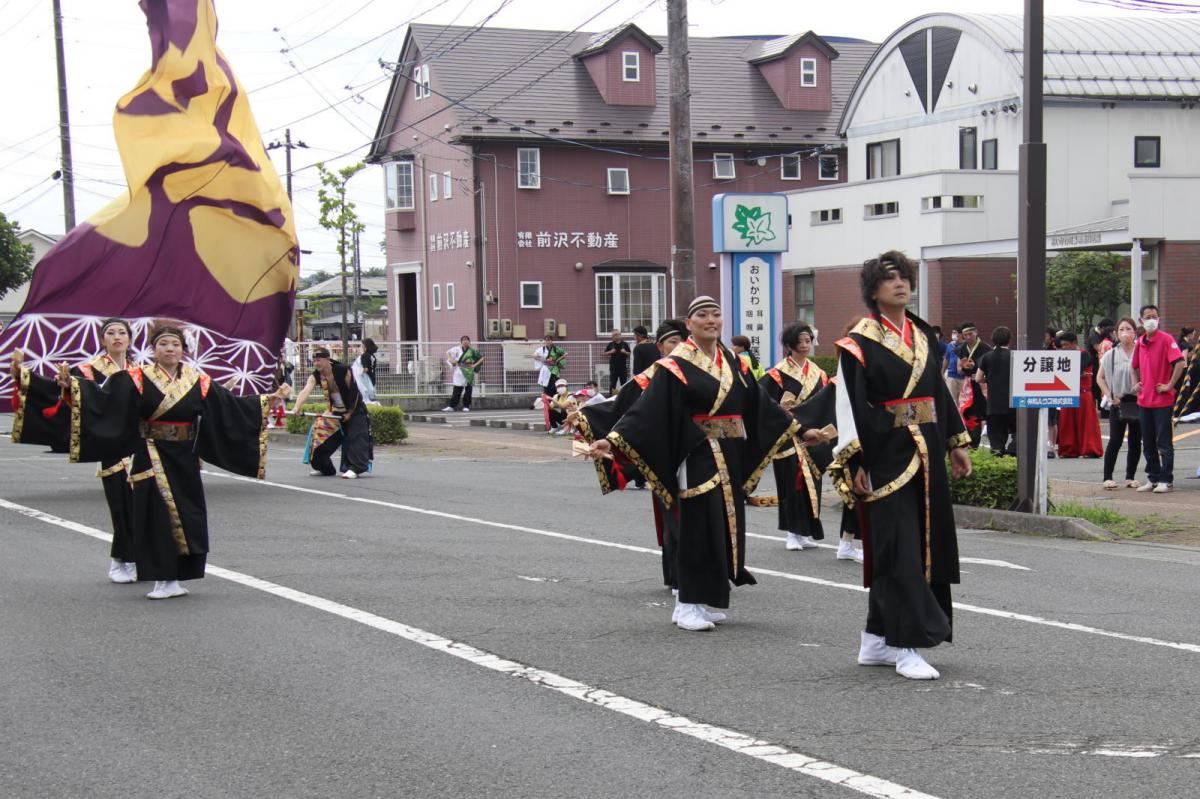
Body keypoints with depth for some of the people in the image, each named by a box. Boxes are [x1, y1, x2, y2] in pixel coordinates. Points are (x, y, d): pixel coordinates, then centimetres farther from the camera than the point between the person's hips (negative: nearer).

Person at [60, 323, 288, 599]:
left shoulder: (198, 382, 7)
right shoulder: (138, 379, -3)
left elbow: (231, 405, 10)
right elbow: (104, 397, -12)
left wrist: (268, 400, 6)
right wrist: (74, 386, -27)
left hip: (185, 460, 3)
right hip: (151, 459, -3)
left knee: (185, 516, 3)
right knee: (157, 516, -7)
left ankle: (175, 578, 15)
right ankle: (162, 579, 1)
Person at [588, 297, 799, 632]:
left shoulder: (732, 362, 11)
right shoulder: (675, 366, -9)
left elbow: (760, 403, 20)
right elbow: (646, 409, -15)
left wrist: (798, 429, 25)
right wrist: (611, 441, -26)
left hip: (732, 459, 7)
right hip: (697, 458, -7)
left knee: (726, 525, 8)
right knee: (699, 528, -8)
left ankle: (697, 602, 17)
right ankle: (687, 605, 0)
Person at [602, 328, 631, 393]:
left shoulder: (624, 344, 4)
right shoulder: (610, 345, 4)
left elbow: (629, 354, 8)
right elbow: (605, 353, 7)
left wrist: (625, 352, -13)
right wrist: (610, 352, -12)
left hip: (623, 367, 0)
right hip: (613, 368, 0)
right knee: (612, 384, 1)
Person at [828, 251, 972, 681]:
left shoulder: (923, 337, 13)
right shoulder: (859, 343, -7)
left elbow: (940, 392, 20)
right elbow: (850, 406, -11)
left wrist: (957, 443, 16)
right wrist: (855, 464, -16)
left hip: (925, 453, 7)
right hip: (886, 454, -7)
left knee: (924, 544, 9)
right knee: (897, 548, -9)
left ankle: (877, 639, 18)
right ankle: (904, 646, -6)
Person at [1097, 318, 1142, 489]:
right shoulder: (1111, 355, 3)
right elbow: (1100, 377, 9)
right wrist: (1110, 396, -2)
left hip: (1138, 401, 1)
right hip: (1118, 402, -1)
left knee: (1135, 442, 5)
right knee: (1115, 441, -4)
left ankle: (1130, 477, 14)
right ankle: (1107, 477, 1)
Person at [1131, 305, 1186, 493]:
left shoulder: (1166, 339, -8)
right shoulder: (1140, 342, 11)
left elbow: (1180, 362, -18)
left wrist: (1170, 385, -17)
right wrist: (1135, 383, 14)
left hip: (1163, 400, -7)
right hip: (1144, 400, 7)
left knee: (1164, 443, -2)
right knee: (1148, 443, 11)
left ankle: (1166, 480, 2)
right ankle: (1152, 479, 20)